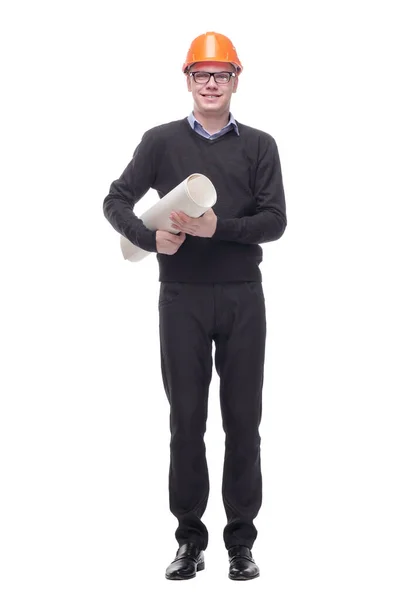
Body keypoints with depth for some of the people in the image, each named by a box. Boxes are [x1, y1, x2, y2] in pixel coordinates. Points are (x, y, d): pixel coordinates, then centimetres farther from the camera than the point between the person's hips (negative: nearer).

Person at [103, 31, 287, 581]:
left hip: (242, 297, 0)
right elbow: (116, 201, 2)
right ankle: (190, 537, 13)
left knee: (243, 418, 4)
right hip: (182, 297, 0)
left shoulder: (259, 146, 6)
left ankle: (242, 540, 13)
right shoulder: (161, 141, 5)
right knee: (187, 417, 3)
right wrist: (151, 238, -16)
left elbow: (274, 221, -3)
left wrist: (217, 226, -18)